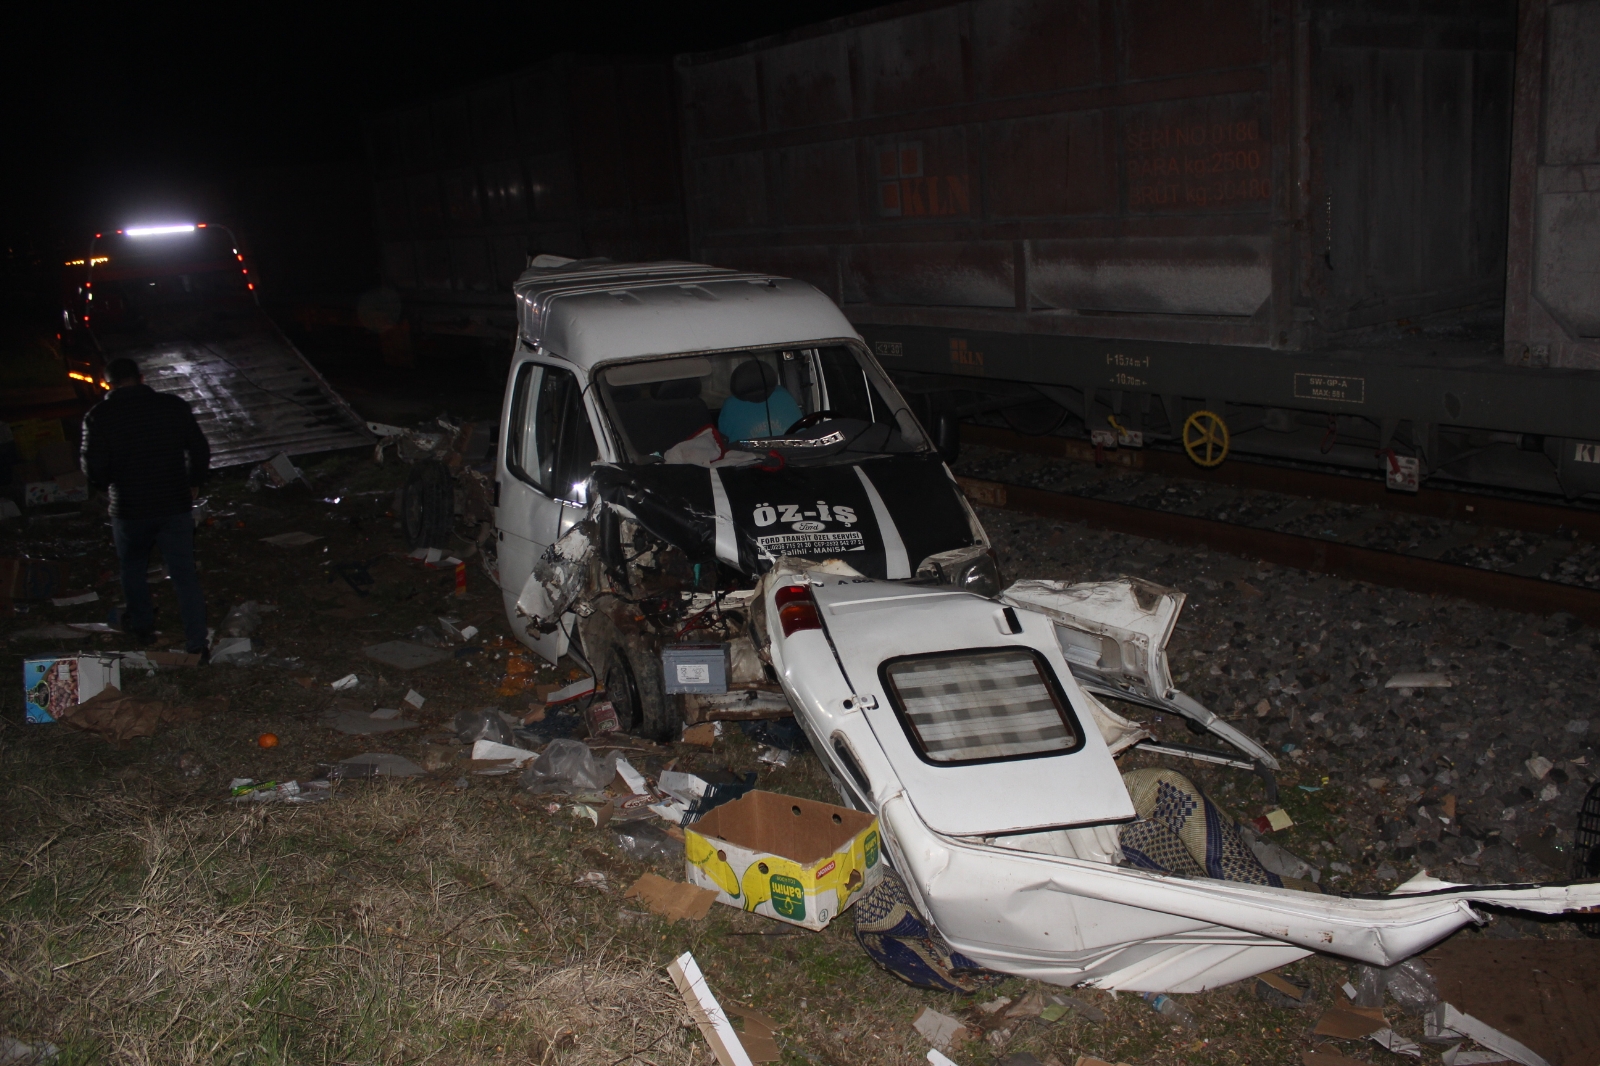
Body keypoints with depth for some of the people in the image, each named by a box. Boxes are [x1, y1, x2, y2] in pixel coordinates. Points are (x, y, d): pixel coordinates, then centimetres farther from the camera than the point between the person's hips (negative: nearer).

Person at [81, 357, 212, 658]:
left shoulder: (99, 416, -10)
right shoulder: (174, 406, -5)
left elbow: (94, 469, -13)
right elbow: (200, 450, -1)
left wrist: (108, 485, 10)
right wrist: (193, 484, 15)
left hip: (129, 508, -1)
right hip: (175, 506, 1)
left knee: (133, 568, 25)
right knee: (185, 576, 8)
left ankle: (142, 625, 42)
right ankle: (197, 644, 9)